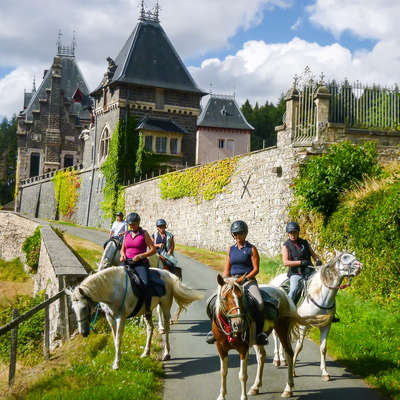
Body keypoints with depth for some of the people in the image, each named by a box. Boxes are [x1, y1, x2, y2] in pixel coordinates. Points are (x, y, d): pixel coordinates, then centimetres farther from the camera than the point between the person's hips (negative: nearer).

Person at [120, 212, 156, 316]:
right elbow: (122, 249, 26)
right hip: (127, 262, 5)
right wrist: (122, 254, 2)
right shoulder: (126, 234, 16)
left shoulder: (144, 234, 4)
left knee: (145, 283, -27)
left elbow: (153, 249, -1)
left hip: (141, 263, -4)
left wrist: (140, 256, -13)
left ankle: (148, 309, -21)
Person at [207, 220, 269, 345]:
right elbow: (227, 270, 16)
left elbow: (256, 269, -3)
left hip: (249, 280, -4)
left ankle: (259, 332, -13)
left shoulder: (251, 249, 3)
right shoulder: (230, 249, 16)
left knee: (259, 303, -28)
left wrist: (244, 279, -15)